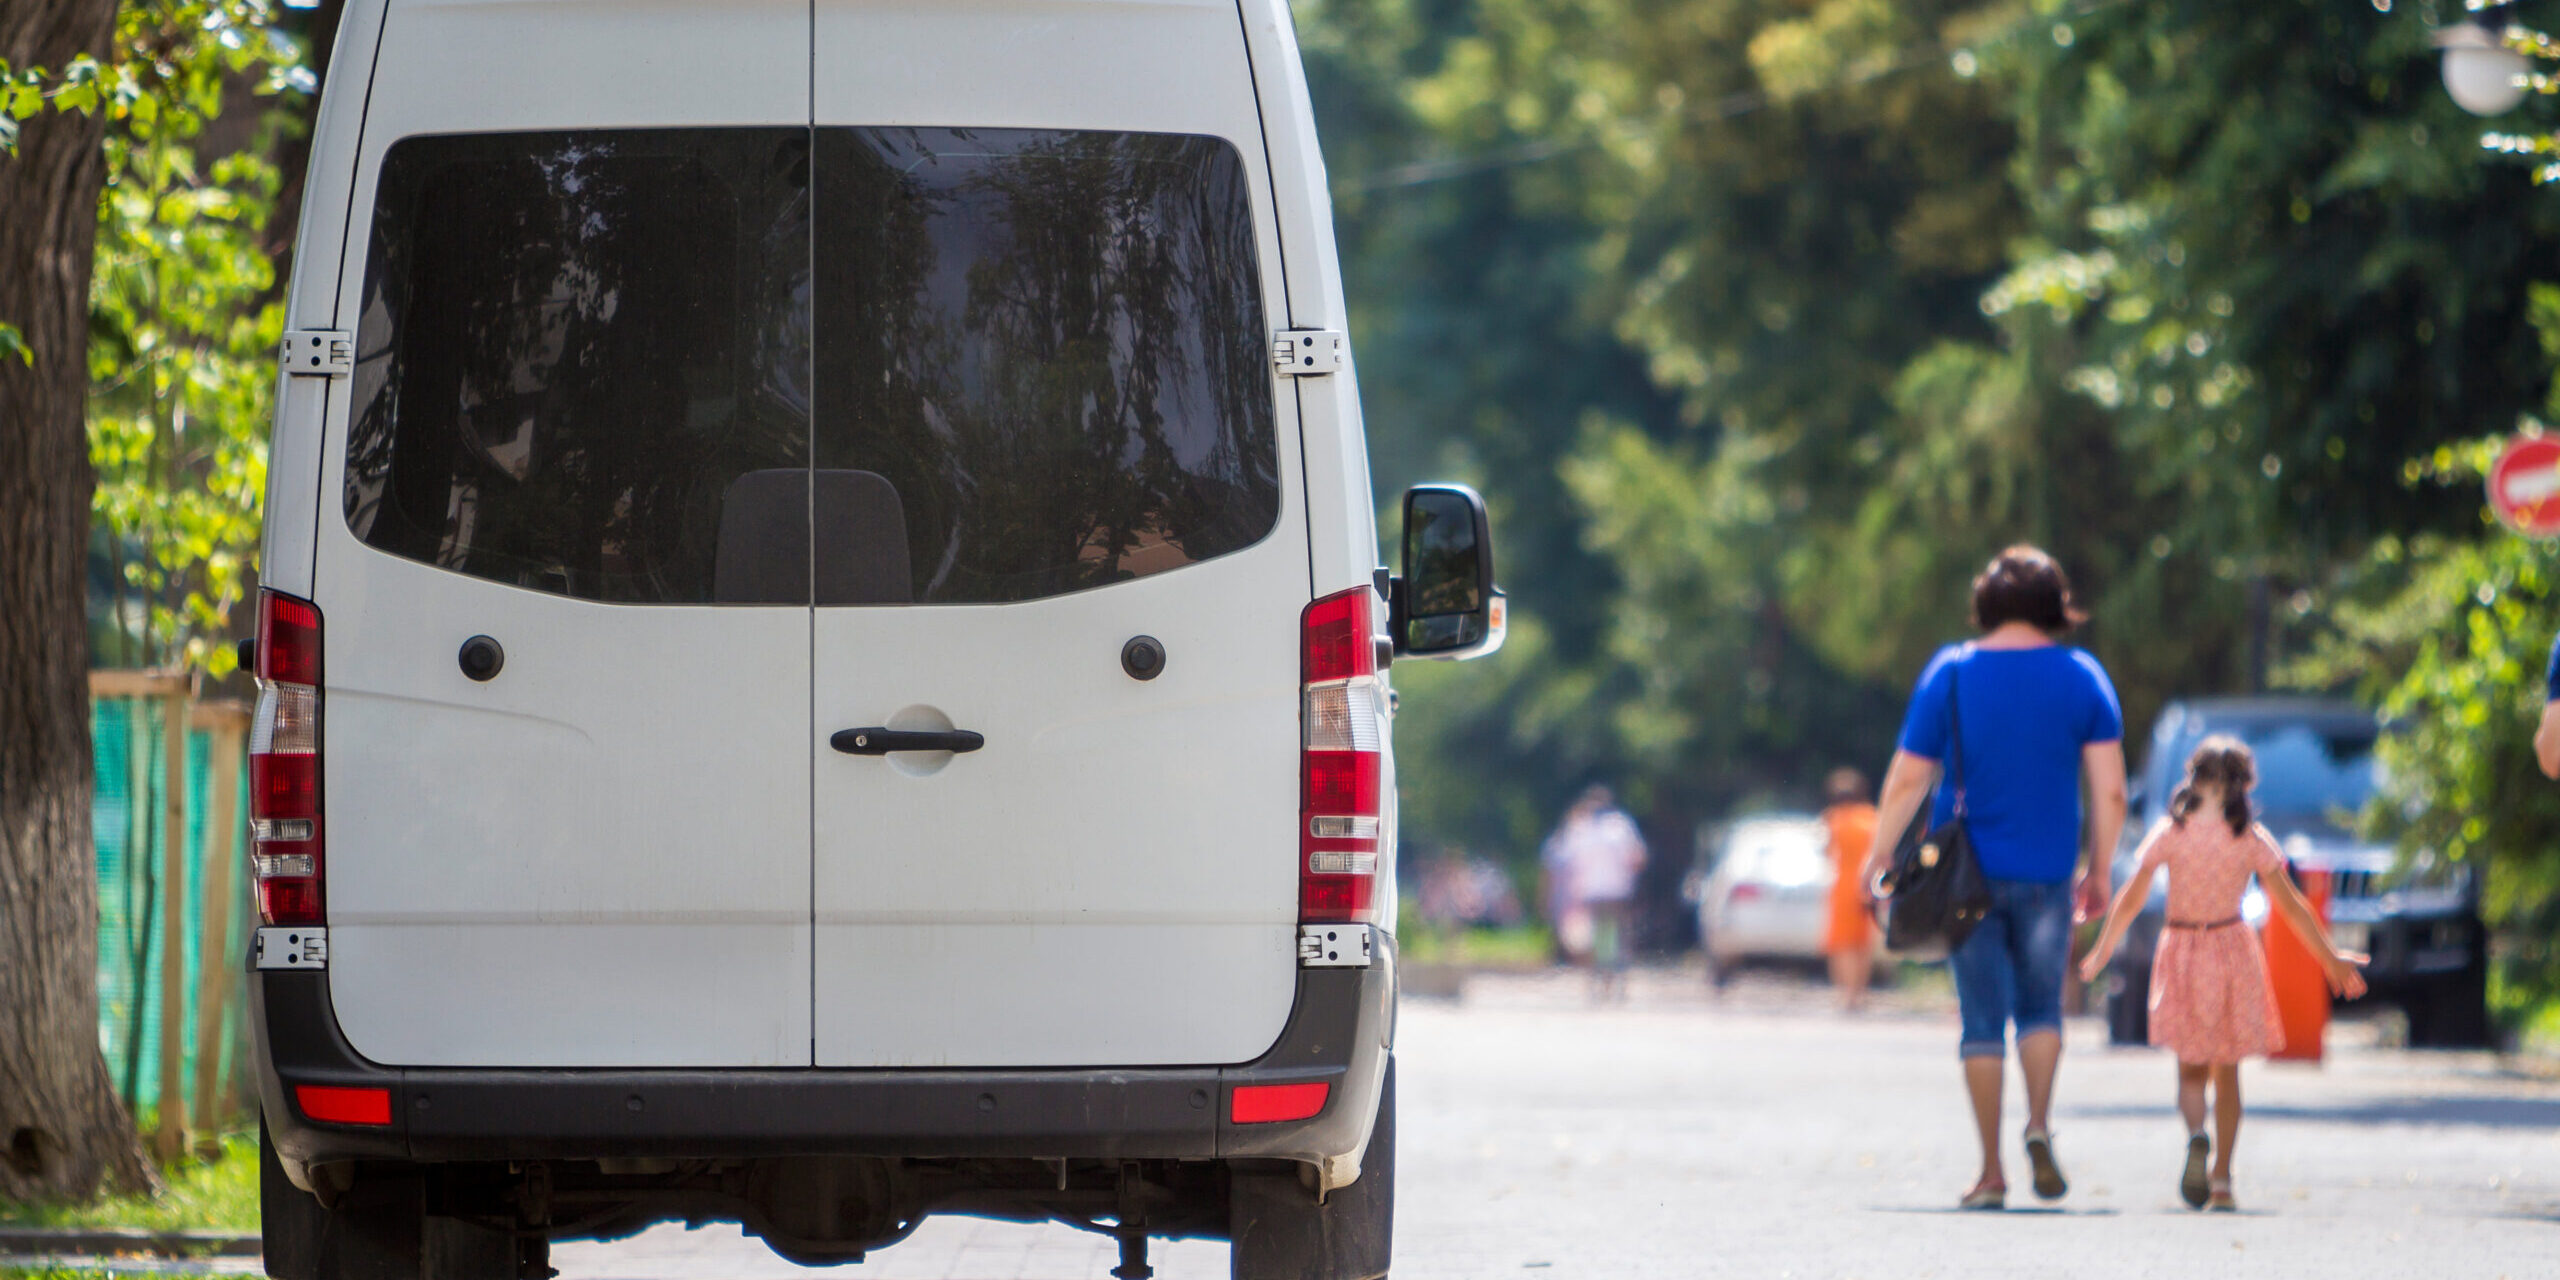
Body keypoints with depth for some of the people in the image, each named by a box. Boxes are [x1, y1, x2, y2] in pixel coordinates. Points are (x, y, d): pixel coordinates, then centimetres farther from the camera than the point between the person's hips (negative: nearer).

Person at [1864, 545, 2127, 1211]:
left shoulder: (1950, 673, -2)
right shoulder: (2082, 677, -1)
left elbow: (1907, 780, -3)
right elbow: (2109, 792, -2)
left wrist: (1877, 859, 6)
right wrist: (2097, 871, 9)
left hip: (1967, 874, 0)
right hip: (2046, 875, 0)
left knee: (1983, 1021, 4)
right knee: (2041, 1007, 16)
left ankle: (1992, 1173, 1)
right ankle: (2040, 1123, -9)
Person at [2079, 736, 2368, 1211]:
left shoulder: (2169, 833, -6)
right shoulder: (2252, 838, -6)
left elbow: (2131, 899, -3)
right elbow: (2290, 904, -3)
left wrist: (2102, 950, 10)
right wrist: (2330, 958, 5)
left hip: (2181, 950, 0)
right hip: (2232, 948, 0)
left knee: (2191, 1066, 10)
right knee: (2227, 1072, 10)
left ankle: (2197, 1135, -23)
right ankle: (2221, 1180, 5)